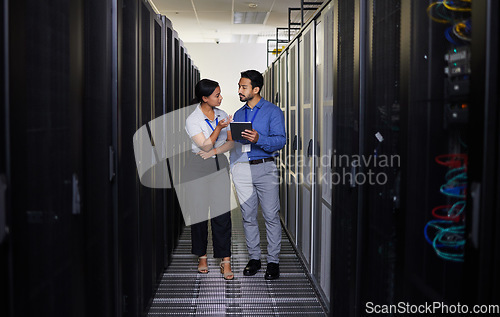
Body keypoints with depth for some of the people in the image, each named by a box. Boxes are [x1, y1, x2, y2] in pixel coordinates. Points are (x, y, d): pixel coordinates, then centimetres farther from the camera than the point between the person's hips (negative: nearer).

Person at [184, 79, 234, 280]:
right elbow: (205, 146, -14)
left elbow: (231, 142, 5)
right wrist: (218, 128, -25)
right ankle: (202, 257, 18)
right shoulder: (192, 120, -8)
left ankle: (225, 260, -3)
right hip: (199, 167, -3)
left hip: (219, 165, 3)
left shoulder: (222, 115, 7)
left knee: (222, 212, -5)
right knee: (199, 212, 3)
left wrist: (214, 151, -11)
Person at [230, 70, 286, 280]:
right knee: (248, 216, 7)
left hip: (265, 168, -4)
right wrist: (232, 168, 11)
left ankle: (273, 262, 4)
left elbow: (280, 140, -10)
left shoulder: (273, 111, 1)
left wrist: (258, 139, -26)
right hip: (242, 168, 5)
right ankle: (254, 258, 17)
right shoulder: (238, 114, 17)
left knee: (271, 216, -4)